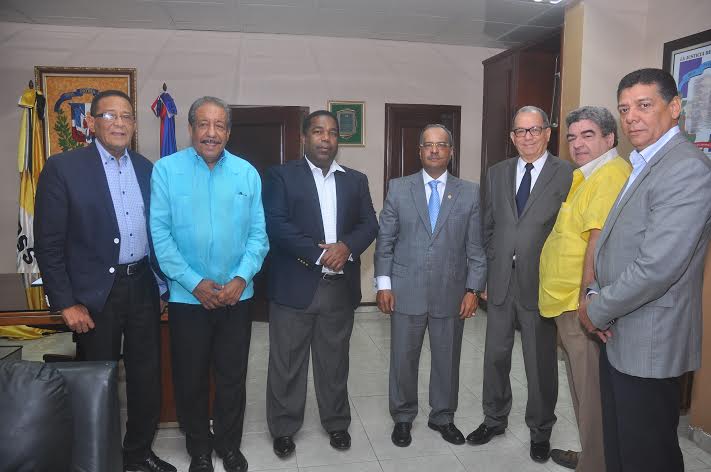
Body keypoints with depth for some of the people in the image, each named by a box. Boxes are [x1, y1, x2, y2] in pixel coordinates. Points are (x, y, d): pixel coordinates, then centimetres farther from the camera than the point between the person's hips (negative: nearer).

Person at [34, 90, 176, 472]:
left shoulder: (145, 167, 6)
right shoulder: (63, 168, -8)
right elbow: (48, 242, -9)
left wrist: (161, 280, 8)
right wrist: (66, 303, -11)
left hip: (143, 287, 5)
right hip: (96, 294, -4)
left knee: (147, 376, 14)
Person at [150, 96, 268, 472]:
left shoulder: (247, 173, 2)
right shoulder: (166, 169, -5)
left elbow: (258, 233, 1)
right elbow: (159, 233, -8)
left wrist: (242, 278, -11)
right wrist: (195, 283, -13)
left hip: (236, 295, 2)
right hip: (187, 296, -1)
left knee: (233, 377, 13)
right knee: (190, 378, 13)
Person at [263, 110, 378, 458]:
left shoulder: (356, 180, 12)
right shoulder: (281, 175, 0)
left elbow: (369, 224, 5)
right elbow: (276, 224, -12)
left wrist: (346, 246, -15)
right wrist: (320, 254, -18)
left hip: (340, 287, 3)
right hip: (294, 285, -3)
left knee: (335, 361, 15)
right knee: (287, 363, 8)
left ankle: (336, 423, 33)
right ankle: (283, 428, 26)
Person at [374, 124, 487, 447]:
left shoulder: (470, 193, 3)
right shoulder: (398, 188, 3)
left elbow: (476, 247, 3)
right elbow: (385, 241, 2)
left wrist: (473, 289, -3)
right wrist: (383, 284, -3)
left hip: (451, 293, 1)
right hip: (406, 291, 0)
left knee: (447, 359, 13)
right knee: (403, 359, 10)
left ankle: (443, 417, 35)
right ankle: (403, 417, 31)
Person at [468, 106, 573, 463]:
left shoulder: (567, 174, -5)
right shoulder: (497, 173, 9)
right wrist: (492, 269, 7)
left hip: (540, 282, -4)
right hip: (500, 281, 4)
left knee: (540, 361, 10)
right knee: (496, 355, 15)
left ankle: (540, 430, 31)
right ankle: (495, 419, 36)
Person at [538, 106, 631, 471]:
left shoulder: (611, 175, -15)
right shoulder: (586, 177, 18)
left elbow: (599, 239, -23)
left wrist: (587, 298, -24)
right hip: (569, 303, 11)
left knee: (590, 389, 2)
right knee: (582, 384, 21)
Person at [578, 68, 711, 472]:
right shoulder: (644, 165, 13)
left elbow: (658, 266, -27)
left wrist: (597, 311, -13)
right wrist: (596, 295, 1)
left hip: (648, 344, -9)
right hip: (618, 335, 9)